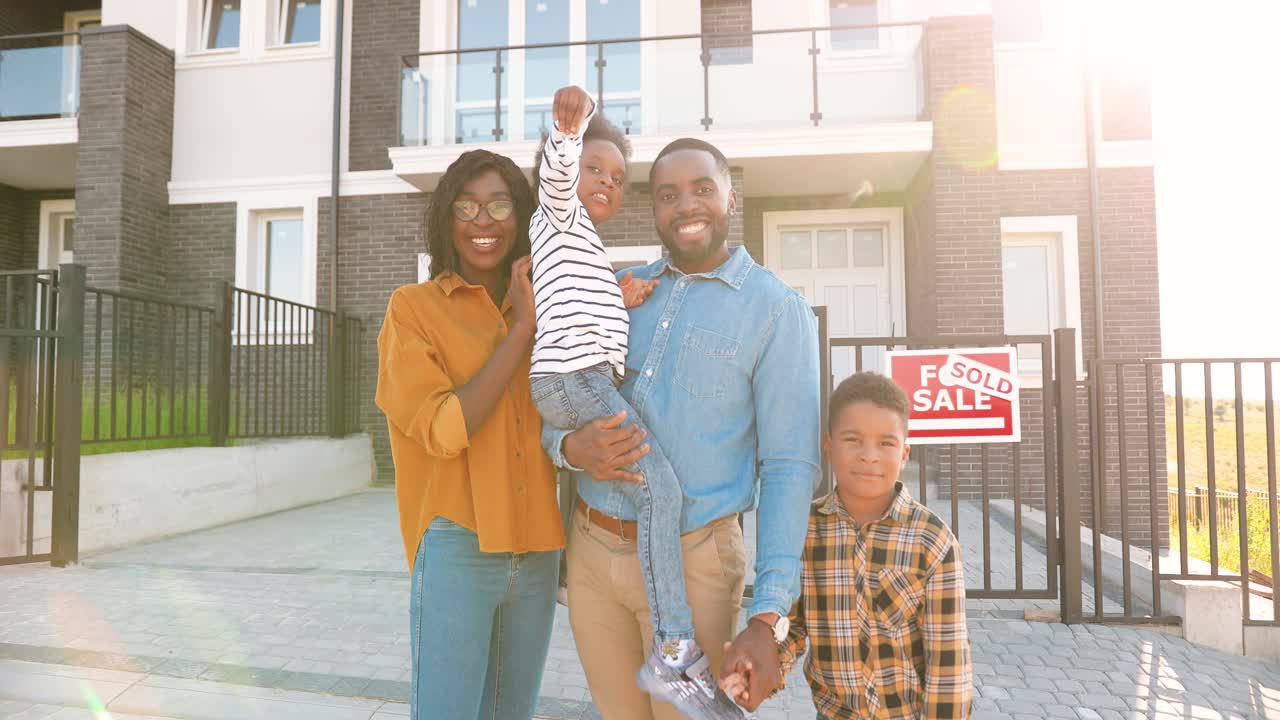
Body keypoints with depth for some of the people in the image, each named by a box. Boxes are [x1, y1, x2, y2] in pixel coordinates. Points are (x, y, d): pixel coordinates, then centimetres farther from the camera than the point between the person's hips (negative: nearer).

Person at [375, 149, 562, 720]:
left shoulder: (536, 309, 11)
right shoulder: (413, 307, -3)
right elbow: (445, 430, -14)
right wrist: (520, 328, -14)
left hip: (536, 551, 5)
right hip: (457, 549, -5)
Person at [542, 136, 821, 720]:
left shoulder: (777, 310, -6)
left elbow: (789, 467, -9)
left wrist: (767, 618, -15)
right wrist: (571, 448, -14)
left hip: (691, 560, -4)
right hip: (591, 548, 4)